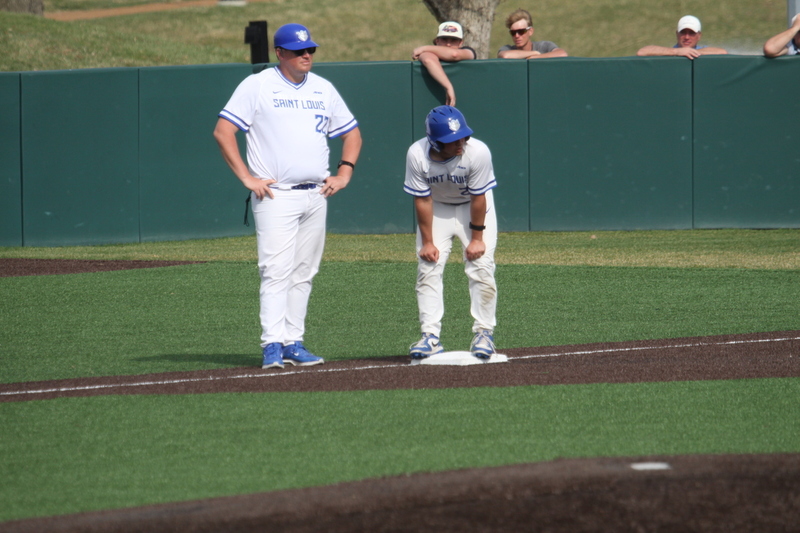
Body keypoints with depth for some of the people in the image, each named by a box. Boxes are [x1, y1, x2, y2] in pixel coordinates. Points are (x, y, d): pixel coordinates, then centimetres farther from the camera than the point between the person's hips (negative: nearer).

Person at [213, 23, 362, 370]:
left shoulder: (323, 89, 14)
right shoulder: (258, 86, -1)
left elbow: (351, 133, 24)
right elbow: (223, 131, -6)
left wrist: (344, 174, 9)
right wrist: (247, 178, -12)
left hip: (316, 196, 6)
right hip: (276, 195, -5)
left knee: (303, 274, 7)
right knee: (276, 271, -12)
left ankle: (293, 343, 12)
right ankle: (272, 345, -15)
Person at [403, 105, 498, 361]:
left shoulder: (478, 152, -32)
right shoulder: (417, 155, -29)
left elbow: (478, 198, -22)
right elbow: (422, 200, -19)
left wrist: (477, 238, -15)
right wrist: (427, 242, -15)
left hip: (473, 207, -1)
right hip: (436, 208, 1)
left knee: (481, 268, -9)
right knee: (428, 268, -7)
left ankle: (484, 333, 1)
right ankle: (430, 336, -5)